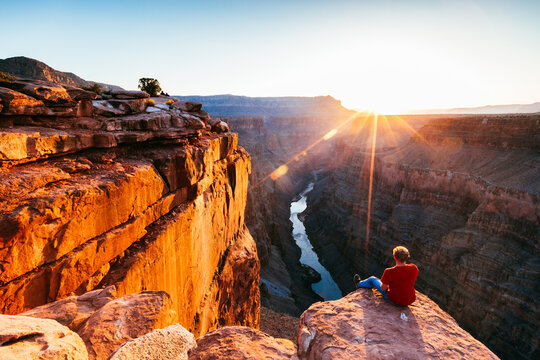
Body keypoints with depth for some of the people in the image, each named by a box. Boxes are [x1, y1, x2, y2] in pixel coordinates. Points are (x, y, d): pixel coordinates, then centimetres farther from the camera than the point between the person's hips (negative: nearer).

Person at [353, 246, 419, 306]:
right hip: (410, 301, 4)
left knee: (372, 279, 21)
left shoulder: (389, 272, -31)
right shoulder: (414, 268, -20)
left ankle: (359, 284, 55)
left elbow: (383, 288, -16)